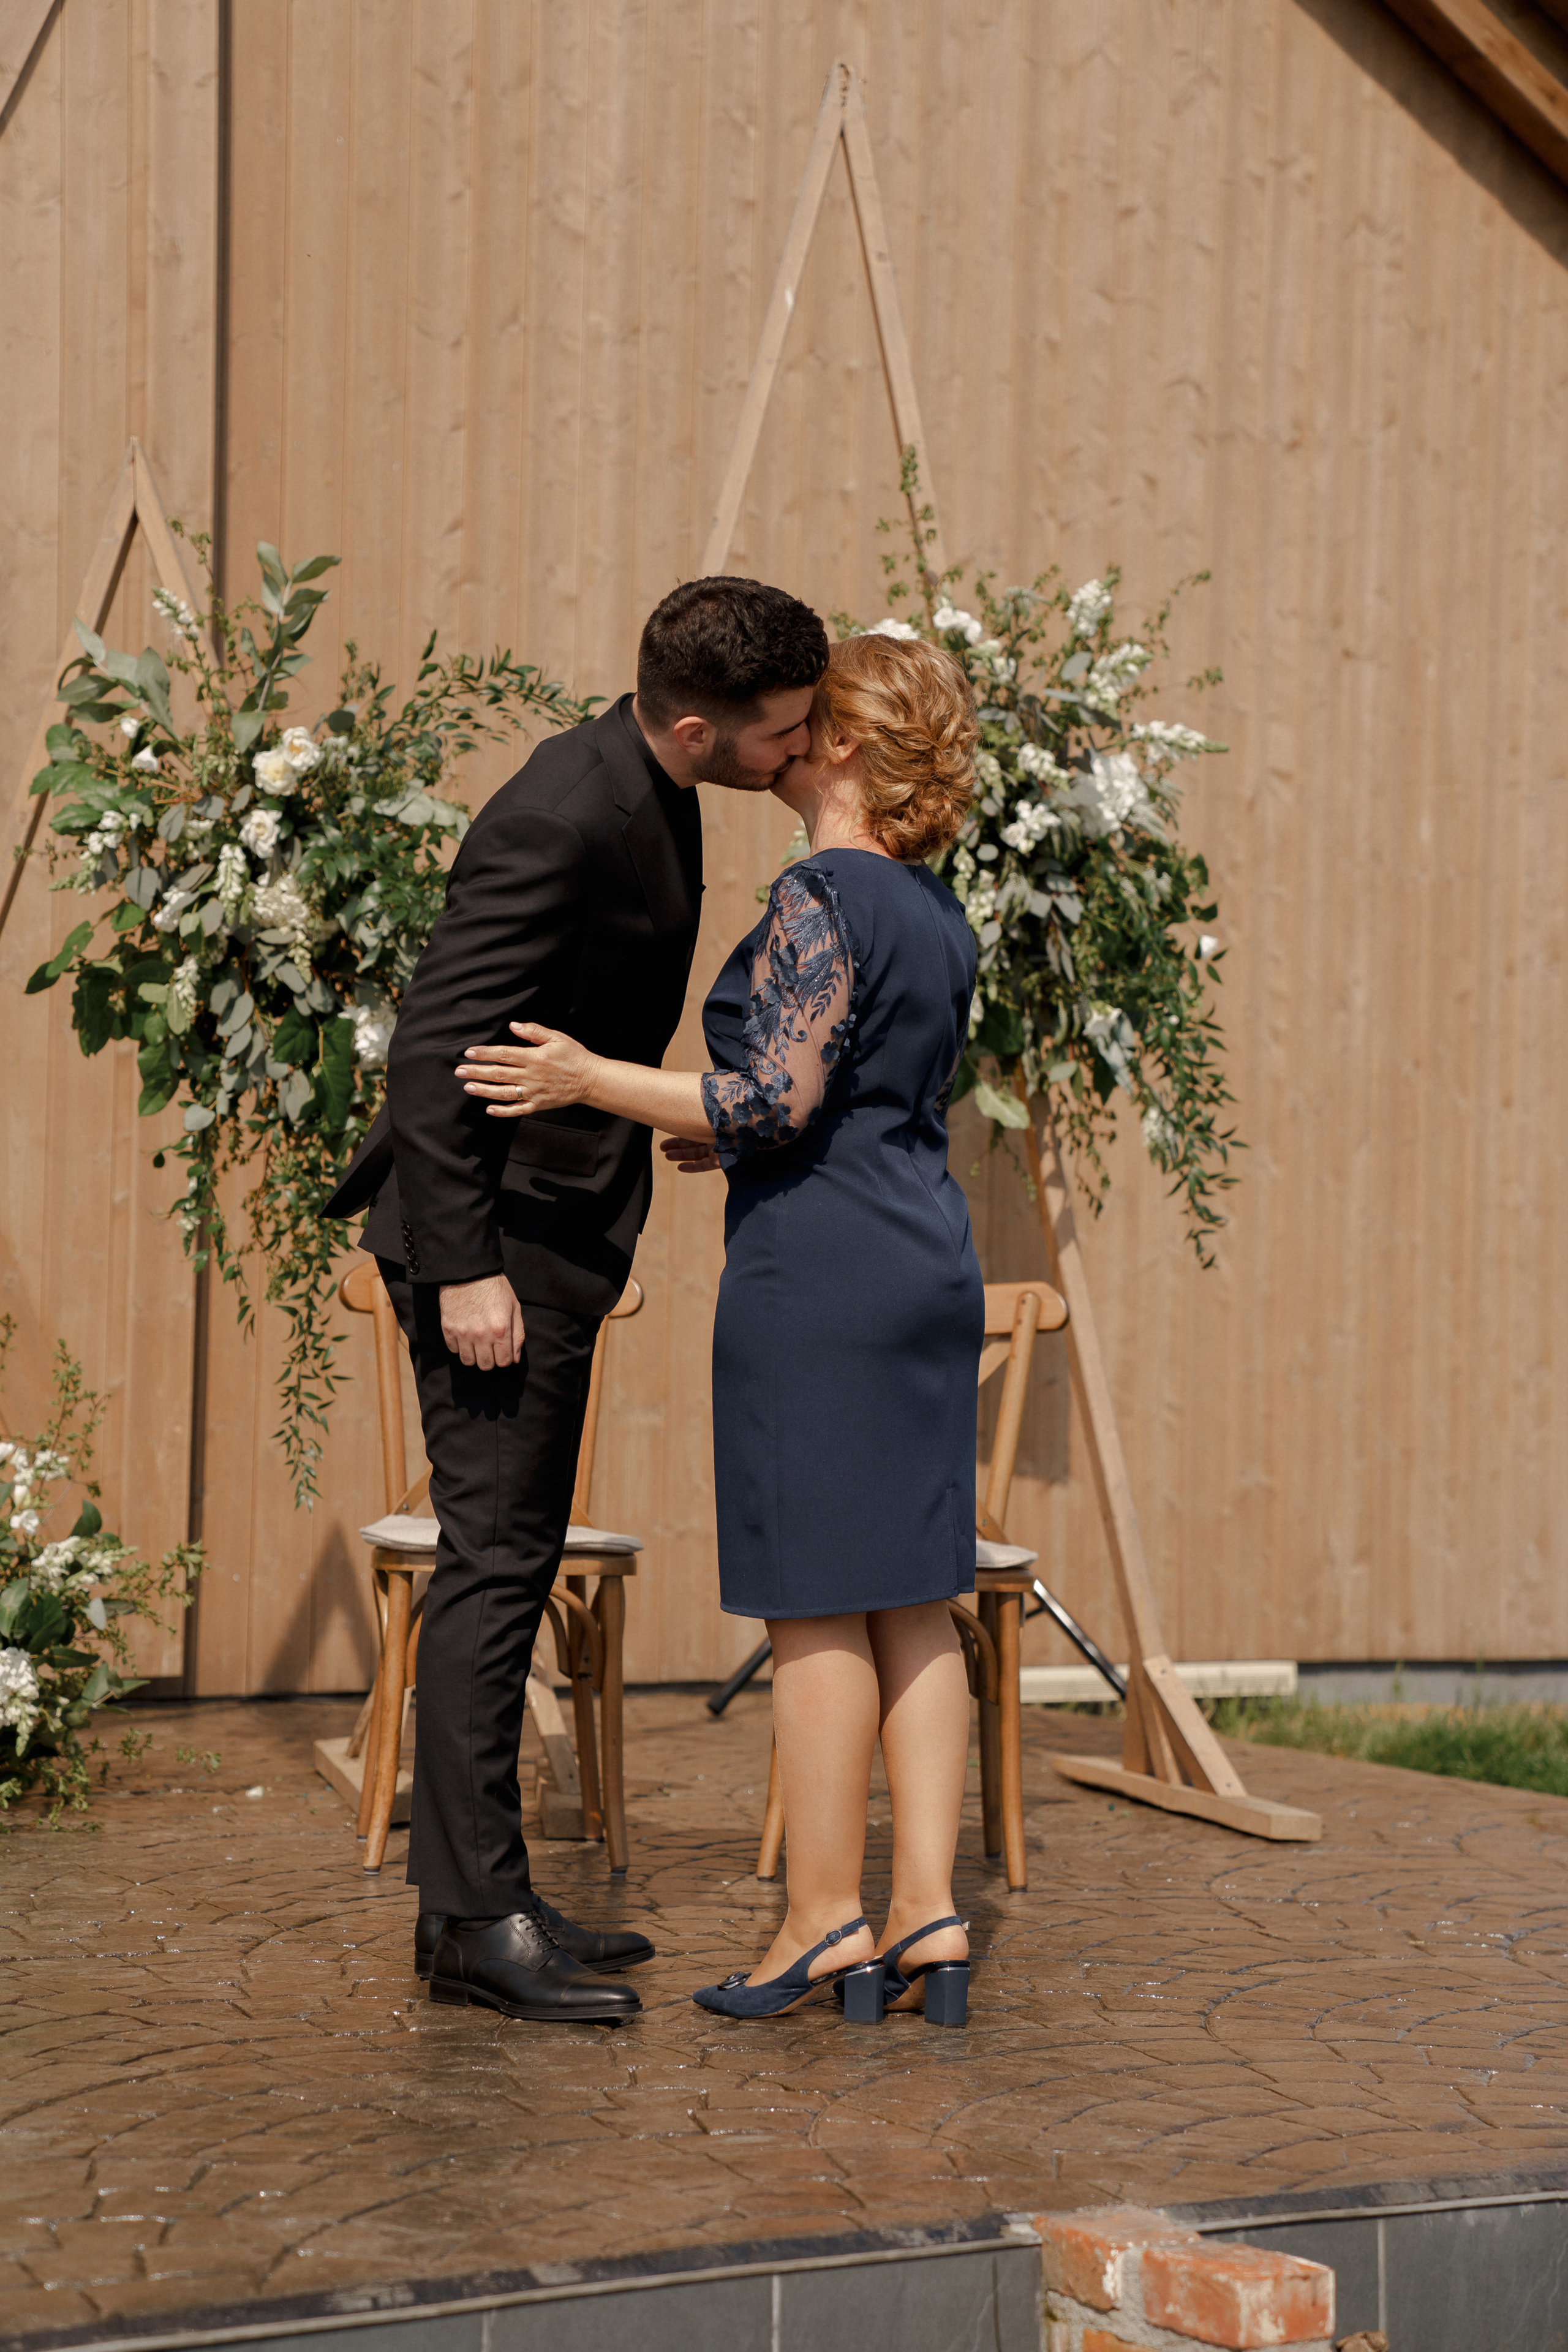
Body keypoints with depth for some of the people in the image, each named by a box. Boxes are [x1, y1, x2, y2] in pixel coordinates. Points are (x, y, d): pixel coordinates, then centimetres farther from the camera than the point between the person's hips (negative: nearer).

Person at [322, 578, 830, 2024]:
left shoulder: (647, 790, 8)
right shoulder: (564, 824, -23)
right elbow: (435, 1048, -23)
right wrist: (466, 1268, -24)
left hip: (553, 1228, 10)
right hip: (496, 1237, -10)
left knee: (513, 1565, 12)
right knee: (494, 1563, -8)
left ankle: (472, 1895, 19)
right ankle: (480, 1917, -3)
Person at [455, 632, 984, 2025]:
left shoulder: (822, 899, -13)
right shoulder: (937, 913, 14)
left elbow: (779, 1101, -18)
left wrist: (592, 1082, -12)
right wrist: (733, 1141, 29)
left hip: (816, 1281, -9)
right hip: (929, 1272, 9)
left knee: (817, 1607, -2)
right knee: (911, 1600, 8)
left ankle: (826, 1924, 4)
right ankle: (927, 1916, 9)